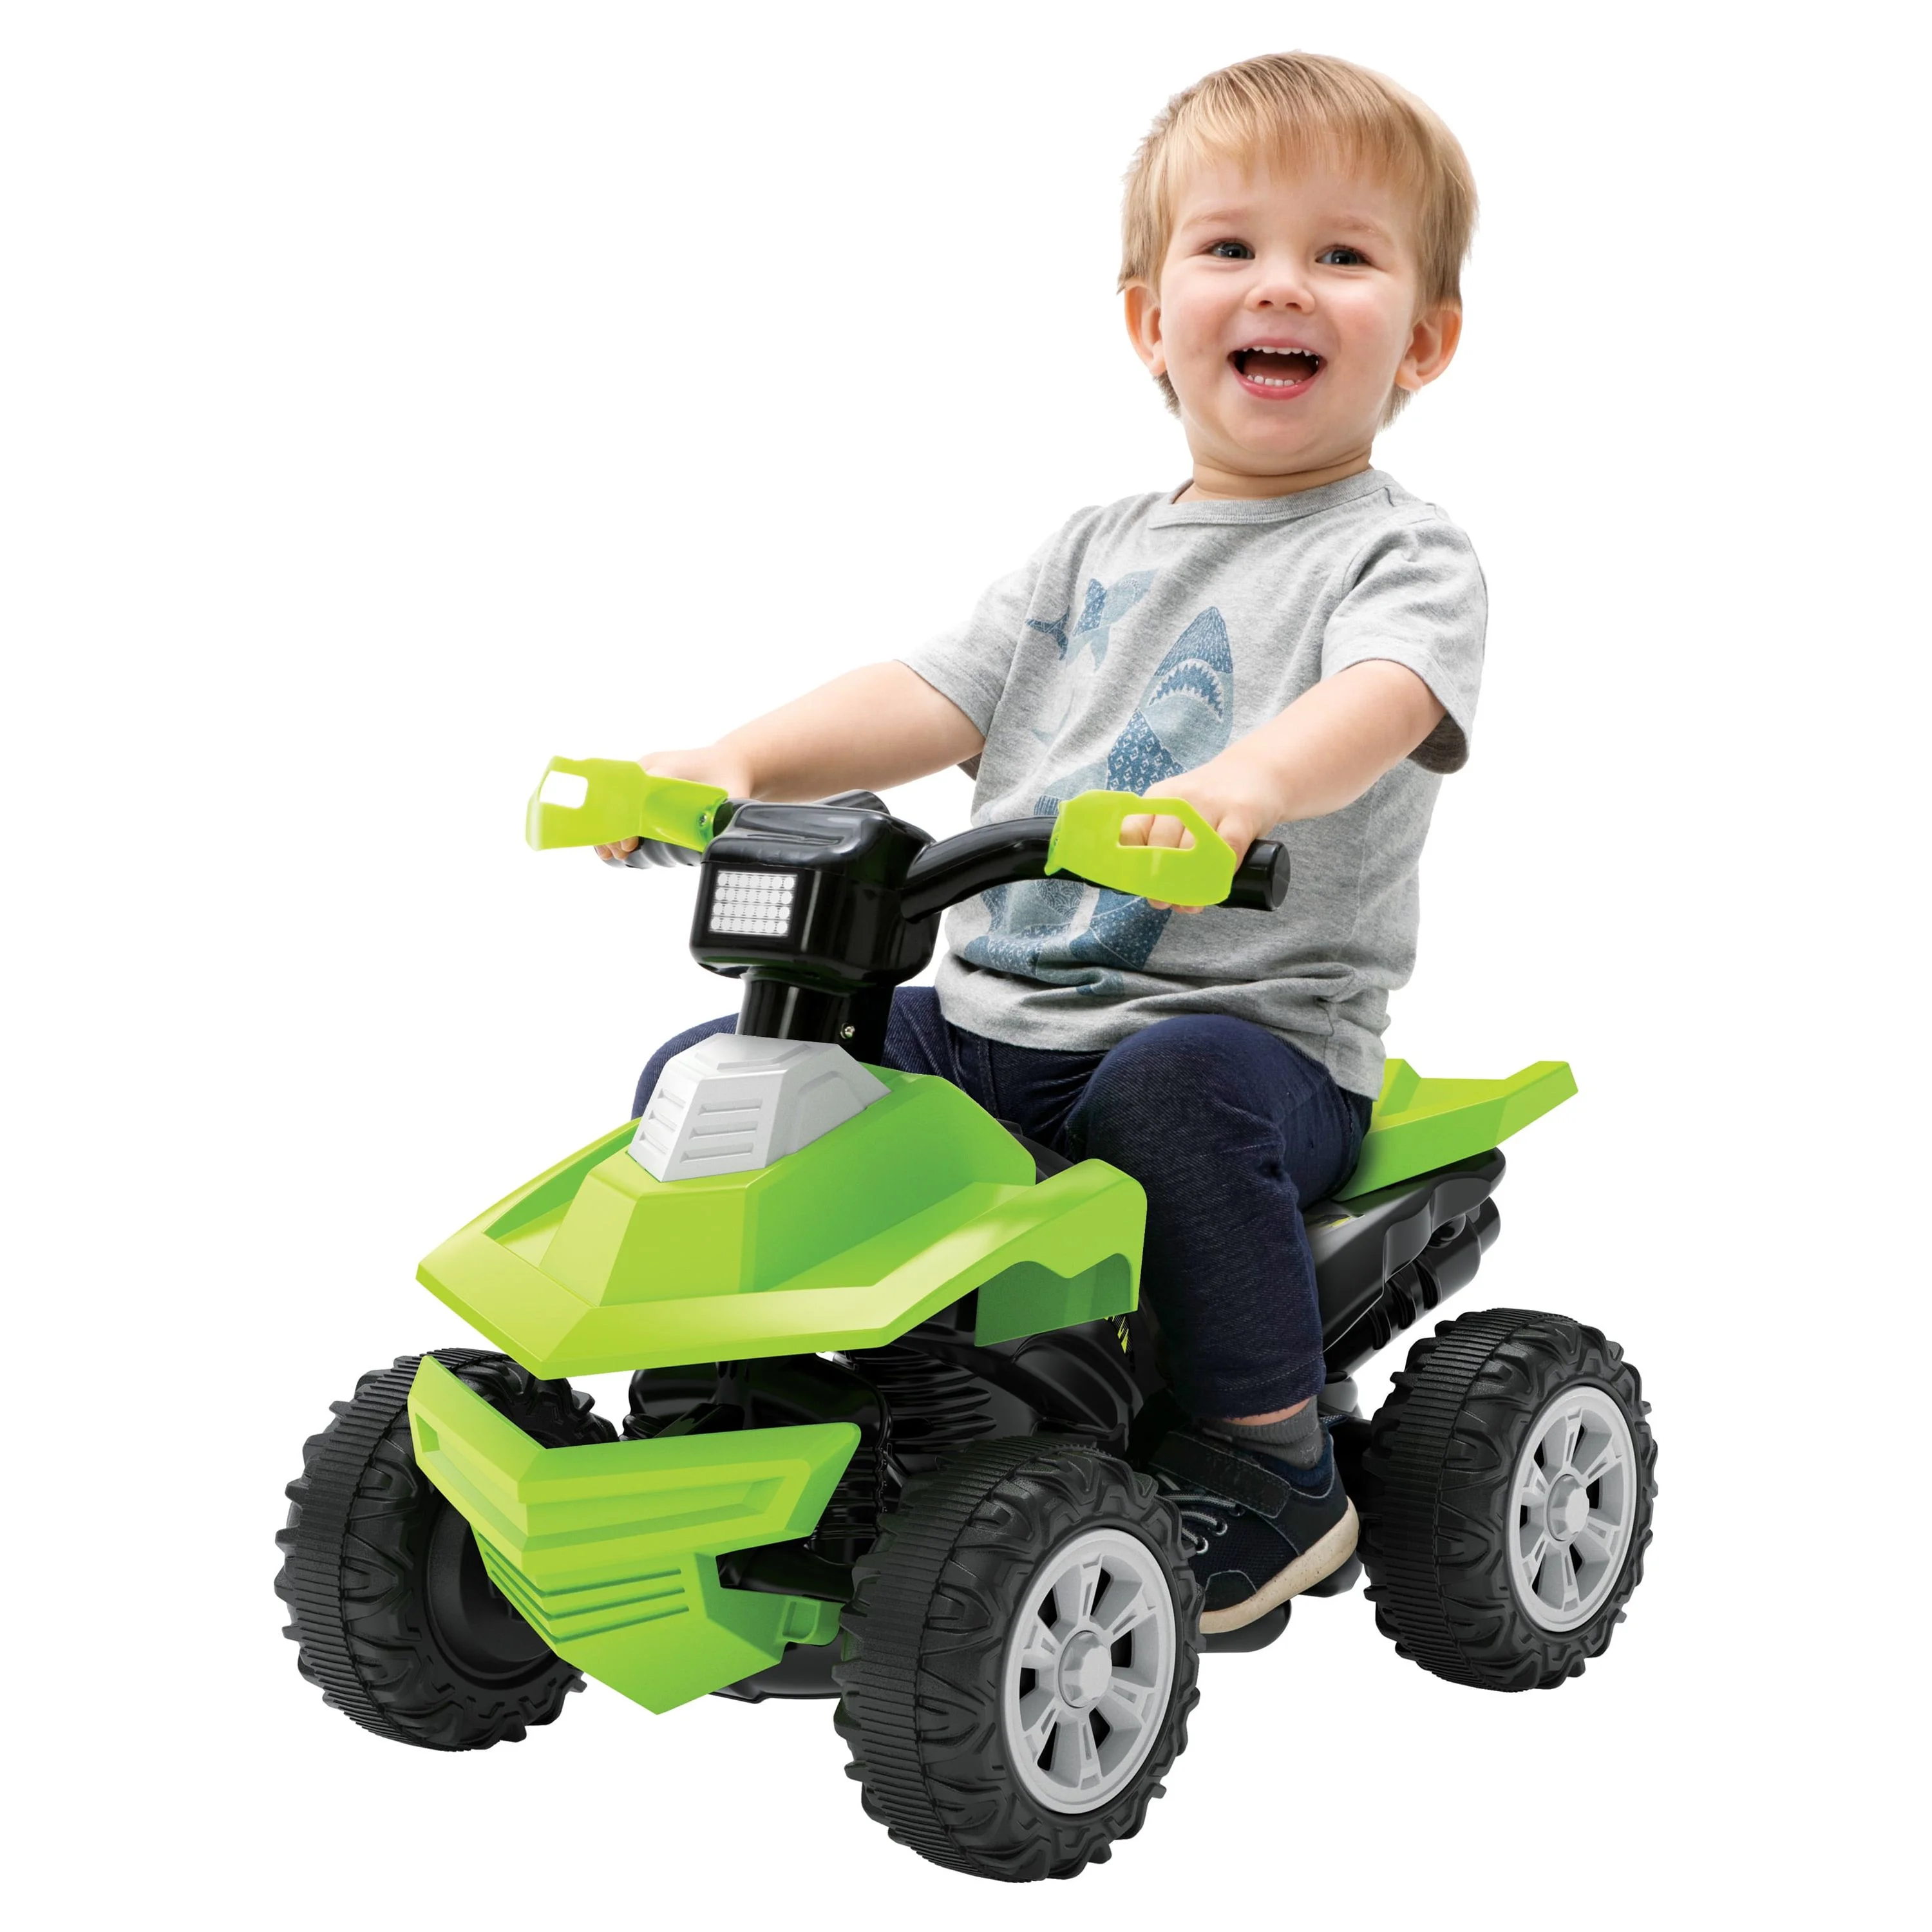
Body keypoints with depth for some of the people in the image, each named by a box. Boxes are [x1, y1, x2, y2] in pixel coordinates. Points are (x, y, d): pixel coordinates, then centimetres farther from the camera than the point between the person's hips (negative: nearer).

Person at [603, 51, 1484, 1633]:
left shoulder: (1403, 556, -1)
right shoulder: (1099, 553, 18)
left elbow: (1381, 699, -23)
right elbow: (935, 696, 9)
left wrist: (1252, 775, -45)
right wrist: (736, 761, -8)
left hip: (1258, 1030, -6)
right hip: (994, 1015, 6)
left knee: (1169, 1085, -38)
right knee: (707, 1075, -3)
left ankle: (1273, 1472, -17)